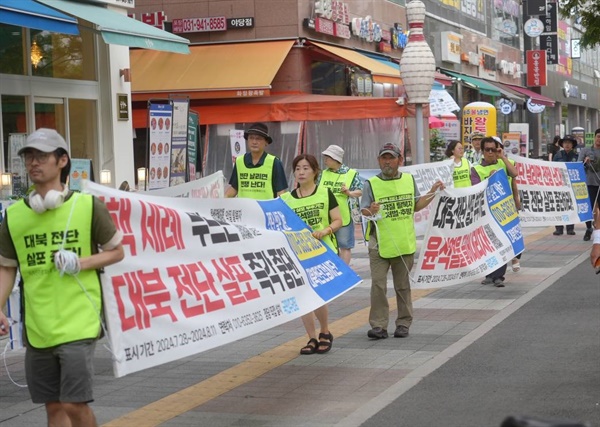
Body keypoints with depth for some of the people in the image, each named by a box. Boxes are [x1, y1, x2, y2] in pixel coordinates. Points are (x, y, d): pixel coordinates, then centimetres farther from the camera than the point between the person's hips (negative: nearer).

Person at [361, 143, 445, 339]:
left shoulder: (409, 180, 9)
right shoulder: (371, 184, -2)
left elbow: (416, 205, 18)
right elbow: (363, 210, -8)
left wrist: (432, 193, 9)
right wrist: (370, 211, -29)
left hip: (405, 243, 3)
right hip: (379, 244, -2)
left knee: (402, 285, 11)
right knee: (378, 284, -8)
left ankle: (404, 323, 19)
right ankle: (378, 325, -5)